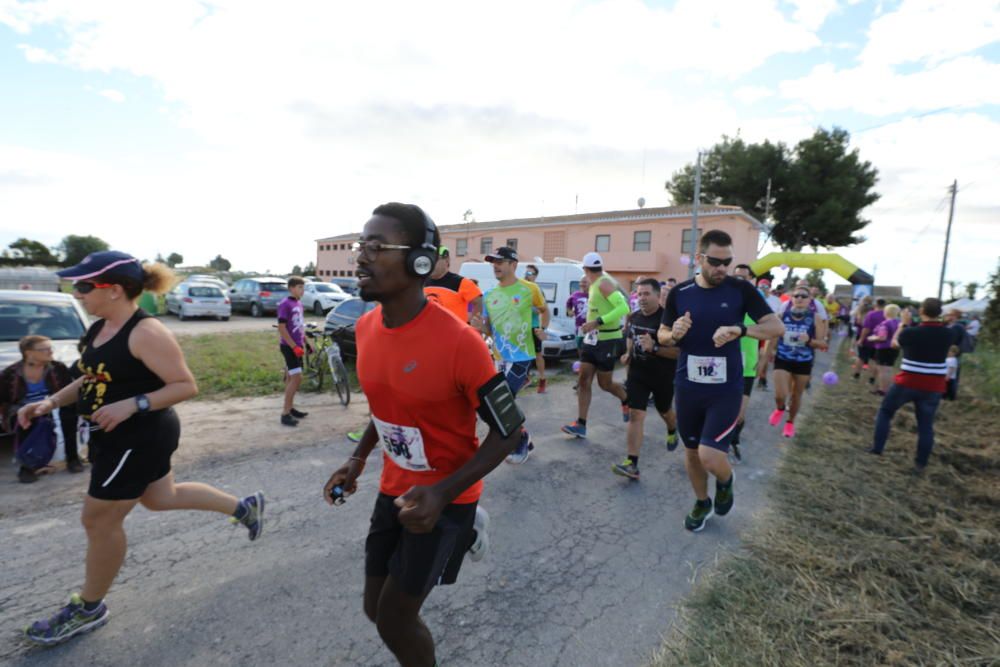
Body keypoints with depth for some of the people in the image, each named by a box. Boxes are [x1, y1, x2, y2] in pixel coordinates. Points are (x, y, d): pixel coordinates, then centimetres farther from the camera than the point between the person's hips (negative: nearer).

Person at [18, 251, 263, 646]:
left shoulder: (146, 333, -23)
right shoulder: (99, 328, 5)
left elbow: (186, 386, -23)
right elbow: (90, 378, 17)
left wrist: (132, 405, -30)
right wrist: (51, 402, 2)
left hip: (140, 438, -10)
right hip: (116, 437, 10)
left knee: (100, 521, 5)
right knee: (161, 498, 23)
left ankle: (88, 609, 29)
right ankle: (244, 507, 37)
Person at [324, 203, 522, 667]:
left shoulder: (457, 342, -28)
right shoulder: (366, 328, -6)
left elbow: (508, 432, -19)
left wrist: (443, 493, -26)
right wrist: (357, 460, 1)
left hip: (445, 497, -6)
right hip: (393, 488, 6)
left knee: (394, 620, 7)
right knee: (376, 609, 18)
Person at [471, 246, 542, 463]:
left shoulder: (529, 289, -8)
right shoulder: (488, 295, 5)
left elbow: (544, 310, 12)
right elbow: (490, 330, 10)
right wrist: (481, 326, -11)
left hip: (520, 356, -6)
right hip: (501, 357, 6)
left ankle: (521, 438, 12)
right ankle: (523, 440, 35)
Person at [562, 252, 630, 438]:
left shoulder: (604, 284, -18)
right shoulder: (596, 284, 10)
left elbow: (624, 308, -27)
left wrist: (597, 322, -30)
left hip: (608, 340, -8)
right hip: (592, 338, 8)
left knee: (604, 383, 4)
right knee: (584, 379, 1)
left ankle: (627, 400, 35)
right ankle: (581, 424, 3)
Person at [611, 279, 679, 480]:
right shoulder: (633, 317, 1)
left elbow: (680, 351, -23)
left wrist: (654, 348, -34)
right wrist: (628, 354, 3)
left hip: (663, 376, -4)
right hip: (637, 373, 4)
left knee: (664, 411, 22)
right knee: (635, 415, -6)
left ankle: (672, 431, 59)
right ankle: (631, 464, -7)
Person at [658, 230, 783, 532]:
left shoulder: (741, 289, -6)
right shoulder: (679, 293, -2)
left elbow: (777, 327, -6)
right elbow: (662, 335, 7)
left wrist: (739, 330, -24)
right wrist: (673, 335, -17)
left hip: (726, 389, -2)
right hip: (687, 387, 3)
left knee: (710, 456, -12)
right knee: (692, 451, 15)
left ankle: (726, 481, 25)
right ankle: (702, 502, 41)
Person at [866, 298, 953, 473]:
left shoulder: (910, 332, -15)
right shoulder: (948, 334, -6)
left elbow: (894, 343, 7)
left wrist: (904, 324, 17)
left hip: (908, 383, -3)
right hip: (934, 387, 3)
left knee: (885, 411, 17)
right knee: (926, 425, 11)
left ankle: (877, 447, 17)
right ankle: (920, 464, 16)